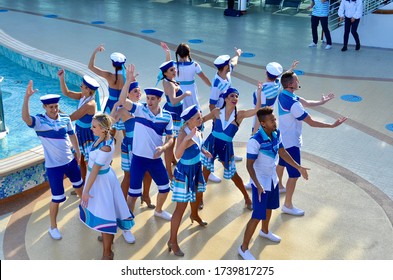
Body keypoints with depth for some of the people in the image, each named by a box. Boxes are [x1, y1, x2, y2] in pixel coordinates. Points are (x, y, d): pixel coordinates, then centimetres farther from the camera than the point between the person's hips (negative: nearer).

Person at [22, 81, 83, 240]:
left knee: (79, 186, 28)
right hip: (53, 166, -5)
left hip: (70, 161, 5)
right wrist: (27, 97, -50)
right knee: (57, 198, 1)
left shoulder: (65, 118, -5)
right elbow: (25, 117, -39)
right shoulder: (39, 121, -17)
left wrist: (78, 152, 15)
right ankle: (53, 227, 22)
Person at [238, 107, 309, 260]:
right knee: (257, 216, -3)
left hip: (273, 178, 8)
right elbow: (249, 165, -26)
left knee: (269, 207, 27)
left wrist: (299, 167, 11)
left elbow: (282, 152, 9)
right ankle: (243, 248, 13)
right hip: (261, 182, -7)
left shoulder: (276, 134, -8)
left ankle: (265, 231, 55)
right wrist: (258, 185, -35)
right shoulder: (255, 141, -30)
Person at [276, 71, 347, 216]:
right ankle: (287, 205, 11)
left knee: (282, 163, 30)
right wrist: (332, 125, -21)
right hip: (291, 142, -10)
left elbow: (306, 103, 6)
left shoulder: (283, 94, -4)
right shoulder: (293, 104, -32)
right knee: (294, 175, 0)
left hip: (283, 139, 10)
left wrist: (321, 102, 1)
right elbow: (311, 122, -27)